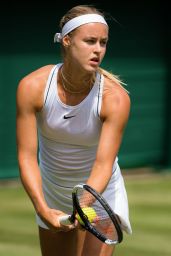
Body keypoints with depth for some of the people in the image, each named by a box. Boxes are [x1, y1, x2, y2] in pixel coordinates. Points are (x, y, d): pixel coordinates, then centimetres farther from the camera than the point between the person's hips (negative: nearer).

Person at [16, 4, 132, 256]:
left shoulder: (116, 98, -25)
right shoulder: (32, 87, -21)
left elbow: (103, 164, -29)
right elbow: (27, 156, -23)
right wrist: (43, 209, -37)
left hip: (99, 191, -2)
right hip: (51, 194, 2)